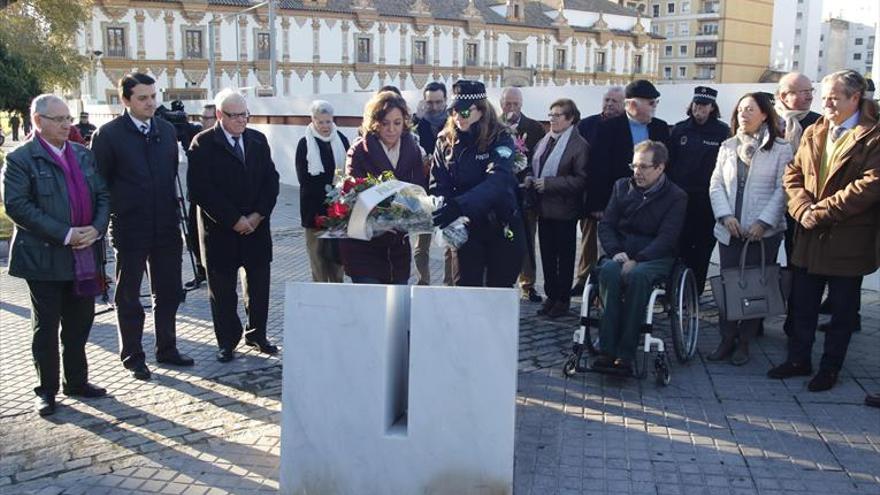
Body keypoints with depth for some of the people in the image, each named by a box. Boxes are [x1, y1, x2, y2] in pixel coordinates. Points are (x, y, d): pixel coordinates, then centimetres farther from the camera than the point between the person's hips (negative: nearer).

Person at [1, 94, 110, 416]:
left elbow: (103, 195, 11)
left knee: (79, 324, 14)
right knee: (46, 328, 6)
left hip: (84, 257, 5)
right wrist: (65, 234, -19)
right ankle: (46, 391, 18)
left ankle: (77, 382, 28)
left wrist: (96, 228, -8)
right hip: (45, 259, -5)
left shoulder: (84, 156, 12)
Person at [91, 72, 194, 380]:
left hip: (166, 226, 5)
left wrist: (173, 210, 10)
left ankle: (166, 349, 28)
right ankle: (132, 357, 20)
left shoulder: (167, 130, 6)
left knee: (168, 292, 13)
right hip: (129, 228, -4)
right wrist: (105, 220, -6)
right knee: (129, 296, 9)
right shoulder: (108, 134, -8)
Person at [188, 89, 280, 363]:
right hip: (220, 228, -4)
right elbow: (200, 189, -14)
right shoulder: (203, 144, -7)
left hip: (256, 225, 4)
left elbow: (271, 180, 5)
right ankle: (227, 342, 19)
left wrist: (259, 215, -8)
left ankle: (257, 334, 27)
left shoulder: (258, 140, 7)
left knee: (259, 284, 11)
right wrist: (233, 219, -16)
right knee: (222, 289, 6)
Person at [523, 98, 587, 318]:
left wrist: (548, 183, -21)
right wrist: (531, 179, 0)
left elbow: (581, 180, -17)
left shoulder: (579, 145, -11)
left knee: (565, 256, 5)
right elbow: (535, 167, 23)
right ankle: (551, 296, 22)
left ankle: (563, 299, 14)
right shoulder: (543, 142, 11)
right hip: (544, 208, 7)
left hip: (564, 210, -6)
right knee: (547, 255, 12)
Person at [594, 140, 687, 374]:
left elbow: (667, 238, -9)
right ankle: (607, 349, -34)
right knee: (609, 271, -32)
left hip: (655, 257, -3)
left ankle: (625, 354, -35)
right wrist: (616, 252, -10)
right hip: (621, 254, 3)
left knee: (637, 275, -37)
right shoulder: (622, 186, 15)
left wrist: (637, 260, -22)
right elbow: (605, 225, 10)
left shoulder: (676, 197, 3)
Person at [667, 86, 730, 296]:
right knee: (680, 245, 2)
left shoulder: (723, 132, 0)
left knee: (703, 247, 5)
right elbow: (669, 162, 7)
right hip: (681, 197, 1)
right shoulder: (679, 130, 7)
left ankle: (695, 291, 15)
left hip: (709, 200, -1)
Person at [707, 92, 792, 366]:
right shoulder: (728, 147, 9)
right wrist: (725, 215, -7)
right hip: (729, 230, 3)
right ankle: (727, 339, 14)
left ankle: (744, 342, 14)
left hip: (764, 232, -3)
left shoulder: (780, 148, -2)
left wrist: (763, 222, -14)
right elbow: (716, 185, 7)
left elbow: (782, 190, -6)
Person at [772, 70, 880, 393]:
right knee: (801, 303, 13)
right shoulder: (813, 133, 10)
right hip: (809, 237, 5)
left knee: (842, 310, 9)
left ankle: (830, 368, 21)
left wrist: (821, 212, -19)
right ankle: (798, 360, 26)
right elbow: (793, 174, 7)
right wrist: (803, 208, -11)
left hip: (849, 240, -5)